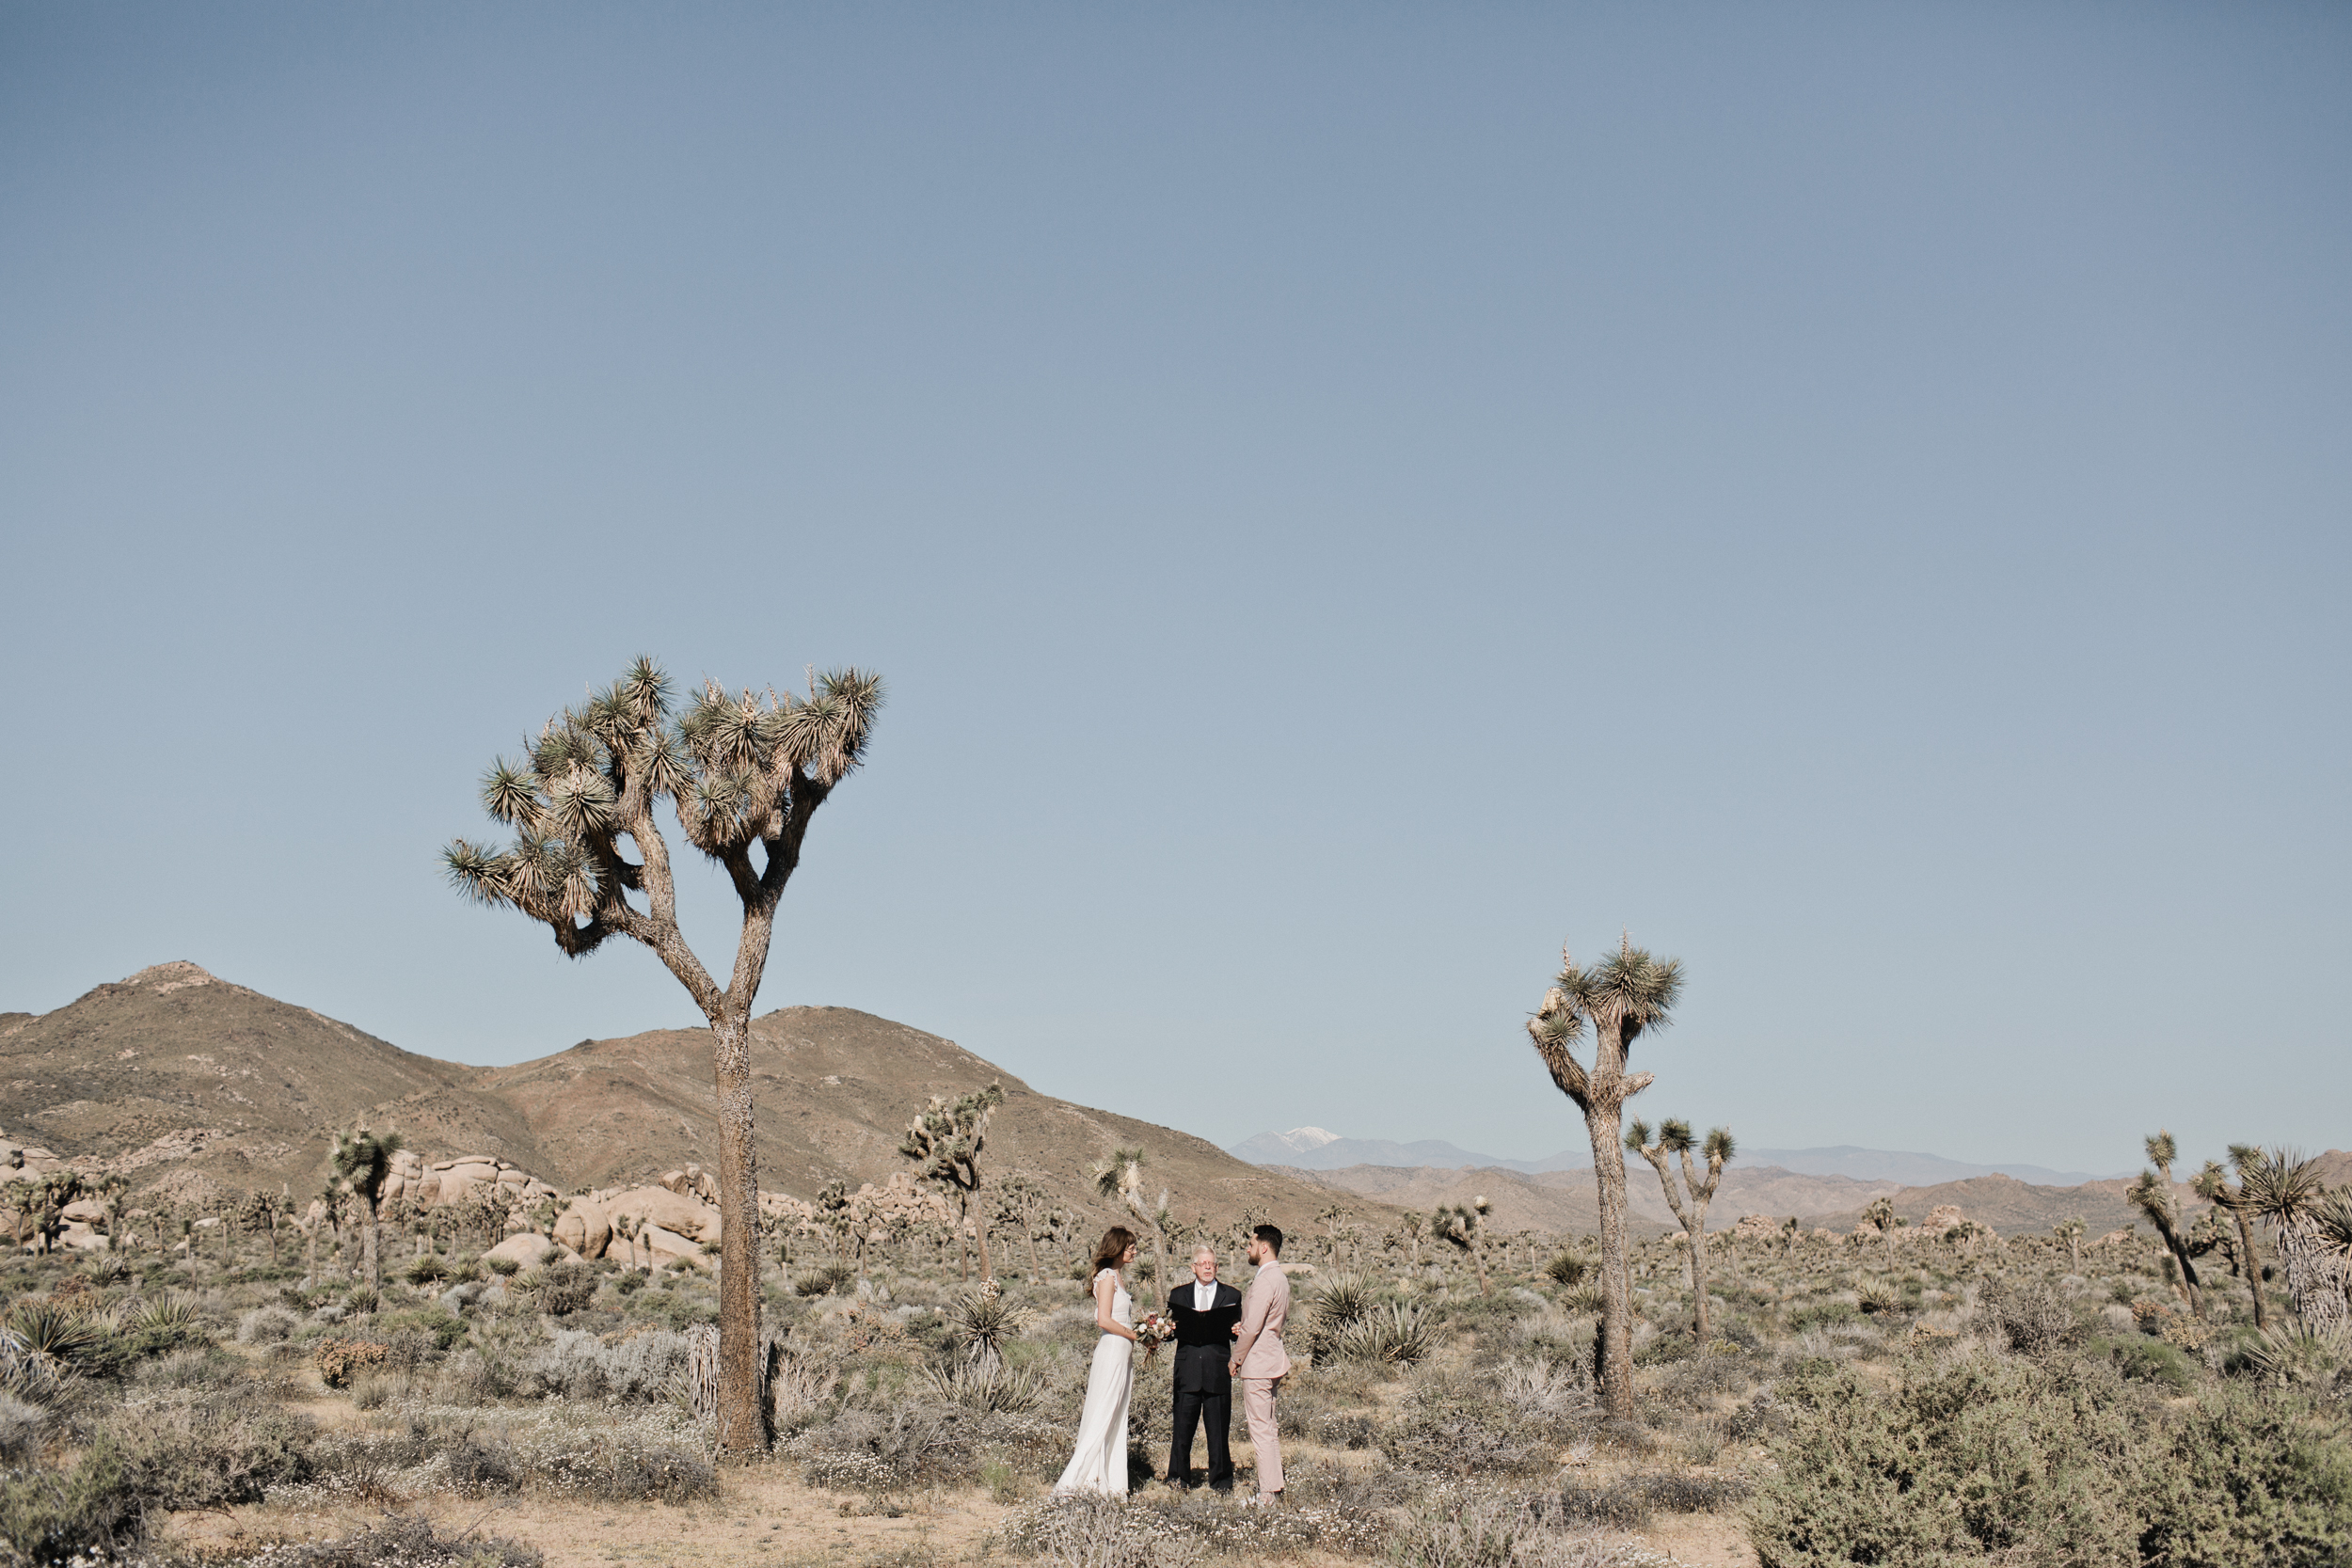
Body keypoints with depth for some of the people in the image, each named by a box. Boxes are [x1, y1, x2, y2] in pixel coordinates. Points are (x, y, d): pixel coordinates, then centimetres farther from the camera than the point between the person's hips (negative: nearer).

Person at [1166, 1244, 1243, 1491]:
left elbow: (1238, 1330, 9)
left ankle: (1220, 1480, 12)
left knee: (1218, 1429, 2)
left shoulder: (1231, 1295, 11)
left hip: (1218, 1369, -1)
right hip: (1187, 1371, 1)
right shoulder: (1178, 1294, 14)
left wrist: (1237, 1330, -13)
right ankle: (1178, 1478, 15)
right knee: (1182, 1427, 2)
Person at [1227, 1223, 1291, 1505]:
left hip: (1258, 1363, -10)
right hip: (1274, 1360, 10)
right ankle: (1275, 1485, 21)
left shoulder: (1265, 1280, -19)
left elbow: (1251, 1327, -21)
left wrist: (1236, 1359, -9)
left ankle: (1267, 1494, -2)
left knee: (1261, 1429, -5)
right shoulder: (1281, 1278, 12)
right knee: (1269, 1428, 16)